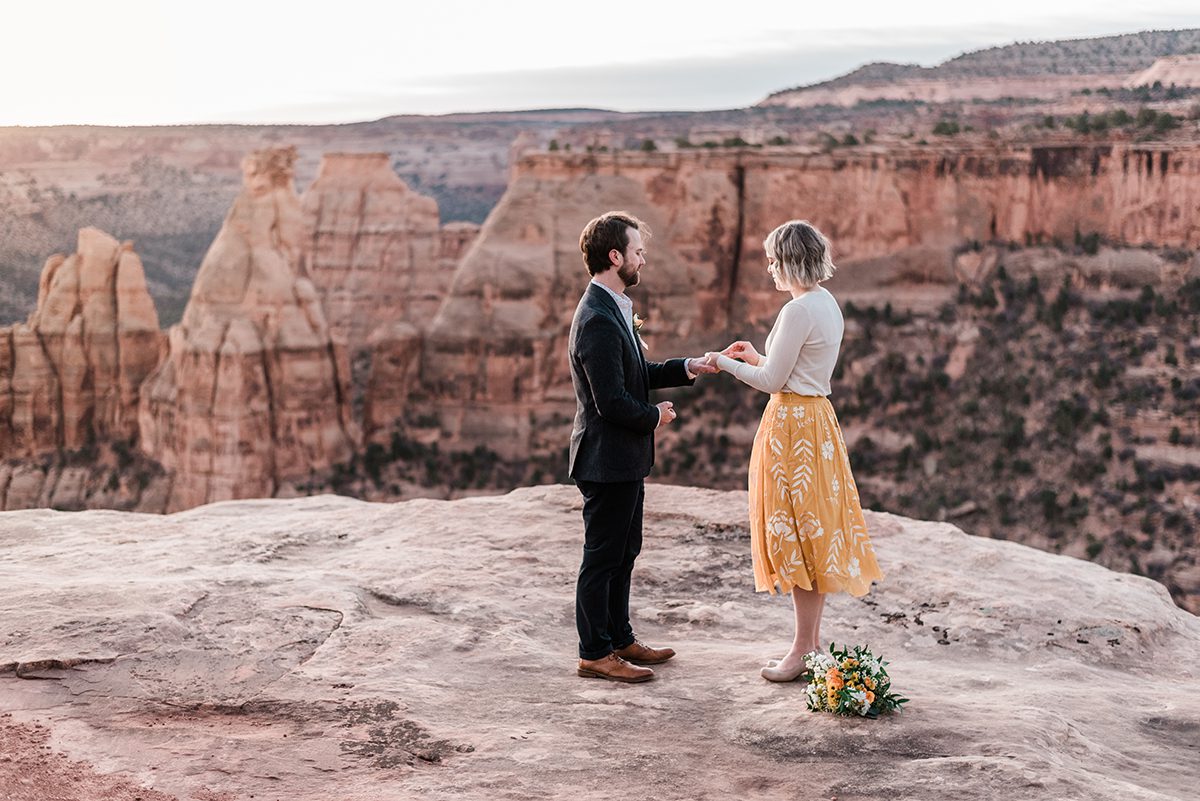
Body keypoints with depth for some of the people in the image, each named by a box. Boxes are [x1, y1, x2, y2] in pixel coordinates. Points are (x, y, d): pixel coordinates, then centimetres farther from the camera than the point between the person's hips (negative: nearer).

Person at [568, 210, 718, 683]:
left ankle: (620, 639, 31)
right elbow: (612, 402, -26)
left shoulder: (613, 310, 10)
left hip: (623, 461, 10)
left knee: (623, 553, 19)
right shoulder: (597, 320, -24)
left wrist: (687, 368, 8)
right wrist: (655, 416, -10)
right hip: (607, 461, -10)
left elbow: (636, 374, 18)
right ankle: (595, 654, 12)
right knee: (602, 557, 1)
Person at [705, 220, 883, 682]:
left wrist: (726, 364, -2)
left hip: (793, 426, -10)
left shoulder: (799, 311, -19)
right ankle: (812, 642, 21)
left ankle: (803, 651, 5)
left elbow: (772, 381, -15)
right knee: (814, 534, 14)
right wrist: (756, 357, 20)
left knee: (798, 537, -3)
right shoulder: (827, 304, 10)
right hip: (816, 418, 10)